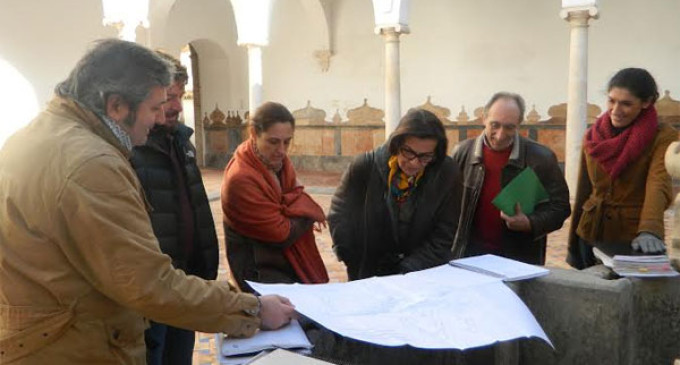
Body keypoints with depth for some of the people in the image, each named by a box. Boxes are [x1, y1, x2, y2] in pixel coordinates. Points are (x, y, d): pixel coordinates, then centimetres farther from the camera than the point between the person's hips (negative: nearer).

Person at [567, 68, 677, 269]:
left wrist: (649, 231, -41)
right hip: (591, 235, 4)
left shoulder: (663, 137, -8)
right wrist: (573, 247, 10)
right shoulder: (593, 136, 4)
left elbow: (659, 186, -24)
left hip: (634, 240, -4)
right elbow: (584, 191, 8)